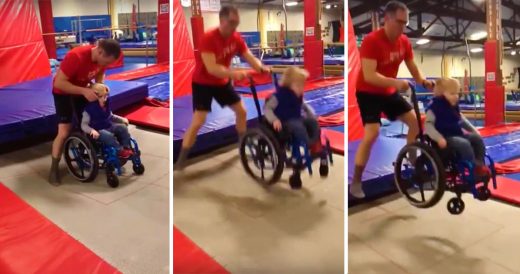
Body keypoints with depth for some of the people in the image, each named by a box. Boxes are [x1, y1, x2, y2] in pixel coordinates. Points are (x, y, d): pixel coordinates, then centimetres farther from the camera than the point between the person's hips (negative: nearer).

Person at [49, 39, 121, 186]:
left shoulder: (103, 57, -18)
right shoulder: (76, 56, -38)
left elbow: (100, 73, 2)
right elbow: (59, 83, -35)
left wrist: (100, 86, -19)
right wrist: (84, 91, -41)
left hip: (83, 90, 6)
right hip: (63, 92, -6)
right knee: (64, 132, -10)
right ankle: (54, 168, 5)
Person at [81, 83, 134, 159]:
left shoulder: (106, 105, 4)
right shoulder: (89, 109, -18)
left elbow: (111, 116, 22)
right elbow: (84, 125, -17)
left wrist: (122, 119, 10)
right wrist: (92, 130, -36)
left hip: (108, 126, 7)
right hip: (98, 131, -7)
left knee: (123, 127, -10)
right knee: (108, 136, -35)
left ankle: (127, 148, -6)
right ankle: (120, 151, -21)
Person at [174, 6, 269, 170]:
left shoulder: (237, 38, -8)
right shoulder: (208, 38, -28)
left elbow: (250, 58, -11)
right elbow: (211, 68, -36)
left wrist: (262, 68, -32)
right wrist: (233, 73, -50)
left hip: (222, 81, 6)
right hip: (202, 83, -6)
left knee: (241, 111, 8)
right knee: (198, 121, -15)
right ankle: (180, 162, -7)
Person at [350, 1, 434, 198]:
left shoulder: (404, 42, -5)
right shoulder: (371, 41, -26)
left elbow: (412, 68, 2)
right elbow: (369, 76, -33)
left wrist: (423, 82, -19)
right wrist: (396, 82, -45)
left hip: (389, 92, 7)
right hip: (368, 93, -7)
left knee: (415, 121, 7)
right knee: (372, 134, -21)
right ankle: (355, 183, -11)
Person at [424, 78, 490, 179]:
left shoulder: (454, 107, 14)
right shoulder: (435, 107, -13)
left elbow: (462, 120, 28)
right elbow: (428, 125, -20)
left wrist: (473, 130, 20)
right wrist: (439, 138, -31)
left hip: (457, 134, 9)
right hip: (446, 137, -9)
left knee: (477, 138, -3)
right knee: (464, 144, -30)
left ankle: (481, 165, -1)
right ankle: (475, 168, -21)